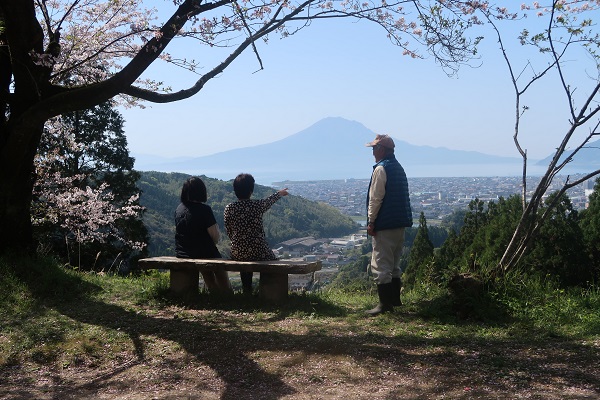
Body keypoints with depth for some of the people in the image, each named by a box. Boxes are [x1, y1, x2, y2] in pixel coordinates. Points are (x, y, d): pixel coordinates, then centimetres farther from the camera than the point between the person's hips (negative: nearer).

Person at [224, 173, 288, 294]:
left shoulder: (229, 208, -5)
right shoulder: (258, 205, -10)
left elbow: (229, 233, 4)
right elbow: (269, 201, 13)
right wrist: (280, 193, 34)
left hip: (237, 254, 3)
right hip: (259, 253, -3)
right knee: (272, 259, 28)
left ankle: (247, 292, 41)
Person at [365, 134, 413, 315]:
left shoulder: (381, 169, -13)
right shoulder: (399, 168, 15)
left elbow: (375, 198, -17)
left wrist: (371, 221, -12)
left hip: (384, 225, -9)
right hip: (400, 222, 9)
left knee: (381, 265, -5)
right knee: (394, 263, 17)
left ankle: (385, 303, -5)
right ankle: (395, 298, 22)